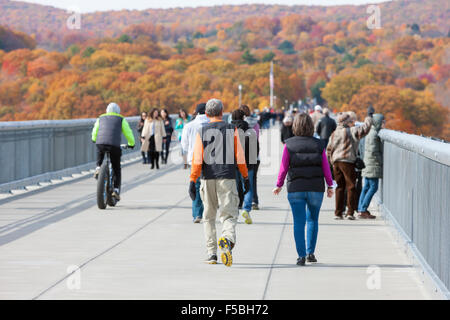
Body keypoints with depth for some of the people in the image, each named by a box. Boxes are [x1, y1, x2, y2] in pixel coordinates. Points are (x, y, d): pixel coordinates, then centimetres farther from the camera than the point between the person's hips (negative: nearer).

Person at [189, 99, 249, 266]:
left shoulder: (201, 132, 2)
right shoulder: (232, 130, 2)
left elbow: (197, 159, -5)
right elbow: (239, 157, 1)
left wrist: (192, 181, -5)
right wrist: (246, 177, 10)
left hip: (208, 179, 1)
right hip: (227, 177, -1)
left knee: (209, 217, 15)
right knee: (229, 215, -2)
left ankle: (212, 253, 12)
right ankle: (228, 239, -34)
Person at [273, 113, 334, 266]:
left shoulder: (289, 145, -4)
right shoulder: (318, 144, -1)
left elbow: (284, 167, -3)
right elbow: (326, 167, -1)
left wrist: (279, 185, 8)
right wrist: (330, 186, 8)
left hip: (295, 188, -1)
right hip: (316, 188, 1)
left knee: (299, 222, 3)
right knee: (312, 219, 17)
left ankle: (301, 255, -3)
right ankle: (310, 253, 12)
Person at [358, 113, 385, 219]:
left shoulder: (370, 133, 16)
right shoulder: (374, 134, -15)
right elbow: (373, 151, -21)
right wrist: (380, 161, -11)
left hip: (368, 165, 10)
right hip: (373, 165, -10)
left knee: (366, 187, 10)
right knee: (373, 187, -8)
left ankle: (360, 209, 11)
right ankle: (363, 210, -10)